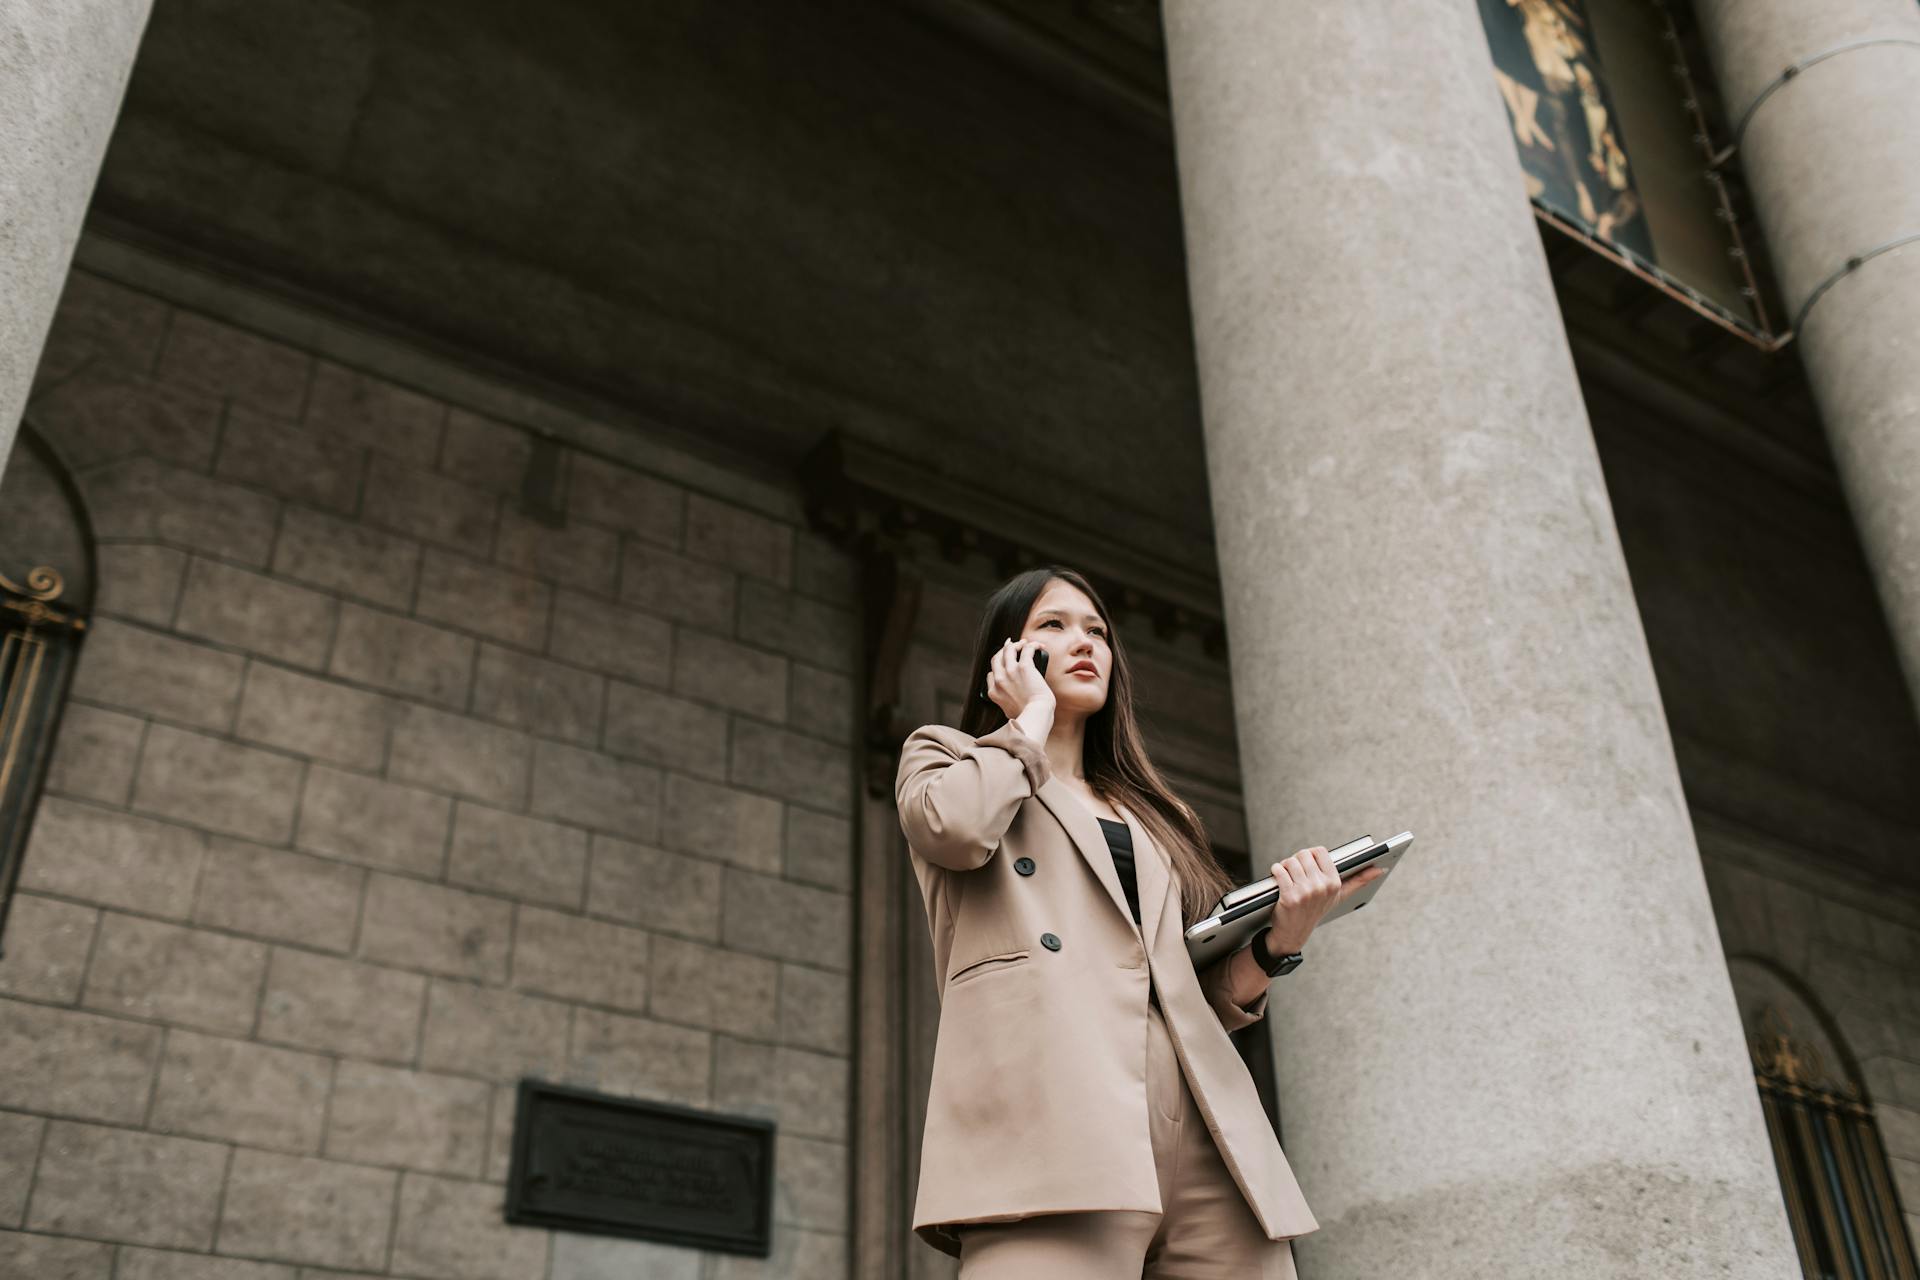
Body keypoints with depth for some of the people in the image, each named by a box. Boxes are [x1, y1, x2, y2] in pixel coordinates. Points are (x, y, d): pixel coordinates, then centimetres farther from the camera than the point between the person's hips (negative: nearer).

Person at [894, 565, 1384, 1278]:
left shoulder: (1153, 815, 32)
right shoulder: (943, 757, 20)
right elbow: (956, 827, -6)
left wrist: (1278, 938, 4)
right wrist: (1032, 716, 11)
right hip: (1053, 1122, -4)